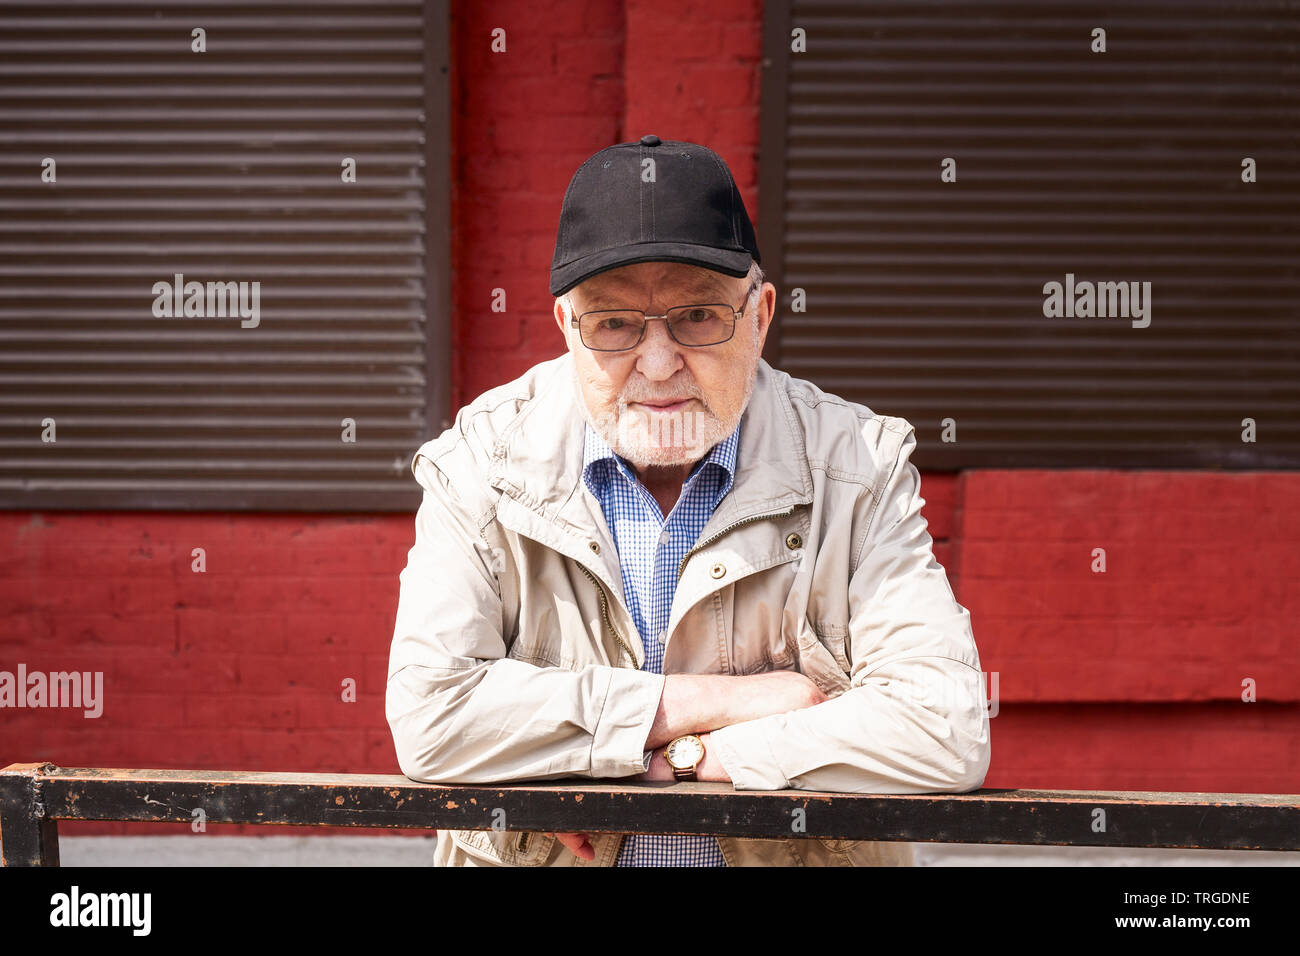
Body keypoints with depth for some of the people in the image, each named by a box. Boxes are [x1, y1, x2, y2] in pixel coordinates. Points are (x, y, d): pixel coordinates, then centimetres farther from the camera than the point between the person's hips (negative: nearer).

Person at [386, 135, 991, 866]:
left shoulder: (856, 466, -3)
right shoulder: (481, 467, -3)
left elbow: (945, 729, -12)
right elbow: (429, 713, -15)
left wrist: (688, 757, -15)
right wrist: (711, 701, -14)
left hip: (799, 852, 0)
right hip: (532, 855, 1)